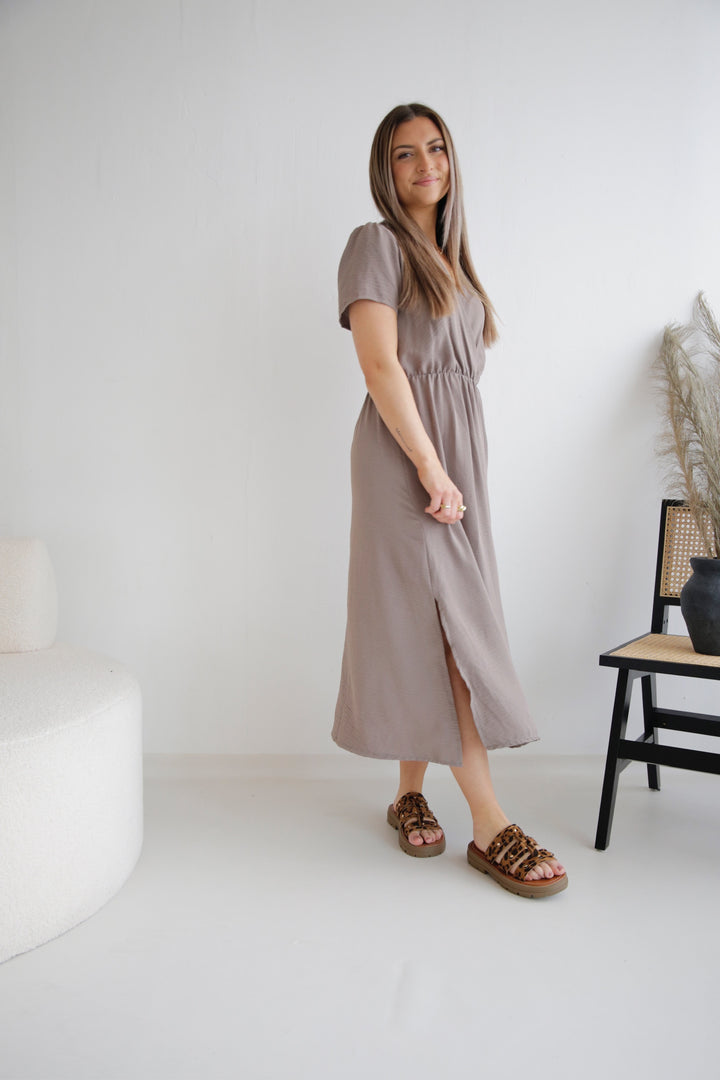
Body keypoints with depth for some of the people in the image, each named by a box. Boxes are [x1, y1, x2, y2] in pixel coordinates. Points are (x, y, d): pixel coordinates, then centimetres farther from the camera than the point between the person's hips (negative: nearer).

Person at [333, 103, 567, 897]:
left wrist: (454, 467, 10)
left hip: (459, 446, 8)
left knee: (426, 626, 8)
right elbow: (379, 364, -14)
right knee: (447, 626, -10)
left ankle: (410, 794, 19)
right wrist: (431, 470, -18)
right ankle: (490, 828, -7)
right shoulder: (376, 244, -4)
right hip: (406, 452, -8)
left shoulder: (449, 257, 20)